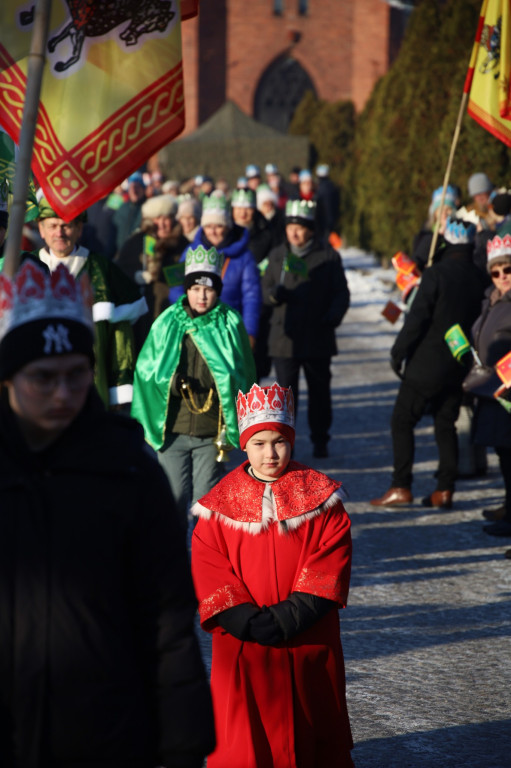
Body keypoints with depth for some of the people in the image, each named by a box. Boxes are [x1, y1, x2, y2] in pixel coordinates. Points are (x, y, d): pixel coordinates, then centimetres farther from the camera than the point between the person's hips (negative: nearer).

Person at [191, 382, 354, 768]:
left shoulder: (320, 497, -1)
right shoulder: (221, 504, -1)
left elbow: (331, 561, -7)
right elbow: (208, 569, -5)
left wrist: (288, 617, -17)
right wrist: (251, 621, -17)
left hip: (309, 643, 0)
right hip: (244, 646, 0)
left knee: (312, 732, 11)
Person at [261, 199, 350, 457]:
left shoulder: (328, 256, 3)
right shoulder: (277, 255, 10)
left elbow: (341, 293, 3)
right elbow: (266, 289, 10)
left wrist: (333, 316, -15)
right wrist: (273, 294, -14)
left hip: (318, 338, -1)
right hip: (285, 337, 1)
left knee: (319, 391, 9)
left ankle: (320, 441, 22)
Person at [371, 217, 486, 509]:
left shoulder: (436, 274, -16)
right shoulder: (478, 277, 1)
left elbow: (417, 318, -16)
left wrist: (399, 353, -7)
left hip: (427, 363, -6)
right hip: (459, 365, 6)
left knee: (402, 422, 2)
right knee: (446, 425, 12)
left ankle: (401, 488, -2)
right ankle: (445, 490, 8)